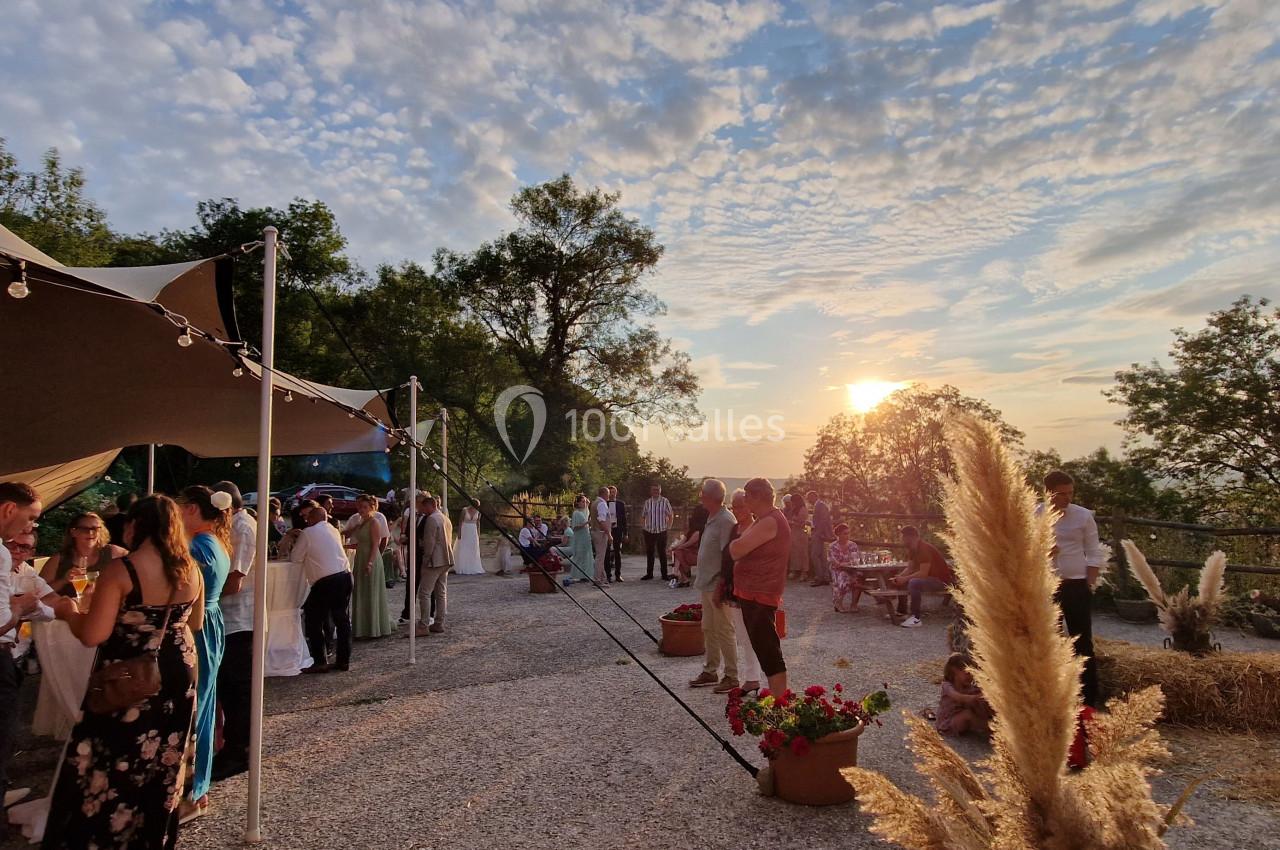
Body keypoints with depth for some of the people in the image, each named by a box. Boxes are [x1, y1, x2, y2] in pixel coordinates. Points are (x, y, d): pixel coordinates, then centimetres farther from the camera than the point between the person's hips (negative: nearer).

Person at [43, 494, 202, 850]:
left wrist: (69, 611, 2)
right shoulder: (191, 570, 0)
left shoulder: (121, 570, -17)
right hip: (178, 679, 6)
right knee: (162, 770, 19)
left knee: (106, 773, 11)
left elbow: (92, 635, -18)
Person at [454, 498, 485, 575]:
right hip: (465, 531, -3)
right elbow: (460, 522, -8)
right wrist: (459, 533, -10)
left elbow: (478, 523, 7)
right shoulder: (464, 510, -12)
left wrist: (478, 534, 6)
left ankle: (474, 568, 12)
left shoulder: (478, 512, -2)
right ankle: (462, 568, 9)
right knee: (463, 550, 1)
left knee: (474, 551, 6)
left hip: (473, 532, 3)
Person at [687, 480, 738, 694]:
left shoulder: (726, 521, -20)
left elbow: (728, 558, -22)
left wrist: (720, 588, -22)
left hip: (717, 586, -10)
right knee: (708, 629, 17)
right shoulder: (711, 519, 10)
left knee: (723, 632, 1)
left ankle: (731, 677, 13)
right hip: (707, 585, 10)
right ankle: (711, 671, 29)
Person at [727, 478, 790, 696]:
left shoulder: (769, 522, -19)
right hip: (753, 594, 11)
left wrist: (734, 544, -4)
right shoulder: (765, 520, 17)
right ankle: (775, 696, 31)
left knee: (768, 651, -6)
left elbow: (736, 550, -23)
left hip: (760, 596, -11)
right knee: (762, 648, 19)